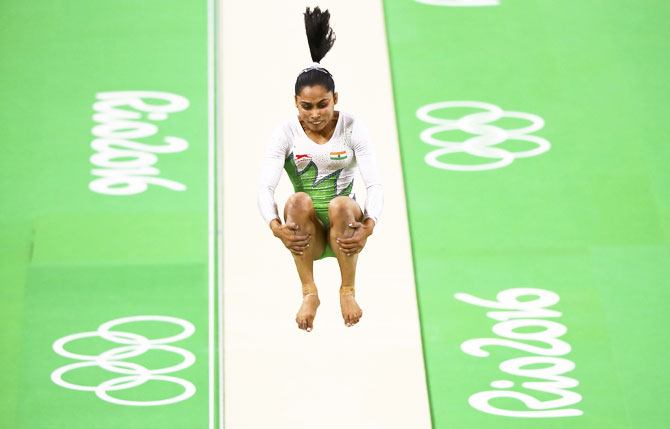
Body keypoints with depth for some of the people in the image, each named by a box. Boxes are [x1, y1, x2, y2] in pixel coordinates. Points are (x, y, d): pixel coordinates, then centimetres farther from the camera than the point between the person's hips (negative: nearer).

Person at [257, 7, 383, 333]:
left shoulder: (352, 128, -5)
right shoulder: (285, 133, -5)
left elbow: (374, 184, -13)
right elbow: (265, 187, -14)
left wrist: (368, 226, -32)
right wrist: (277, 227, -35)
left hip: (343, 230, 0)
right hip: (305, 233, 0)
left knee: (342, 204, -33)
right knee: (299, 200, -32)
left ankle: (348, 290, -12)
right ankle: (309, 293, -20)